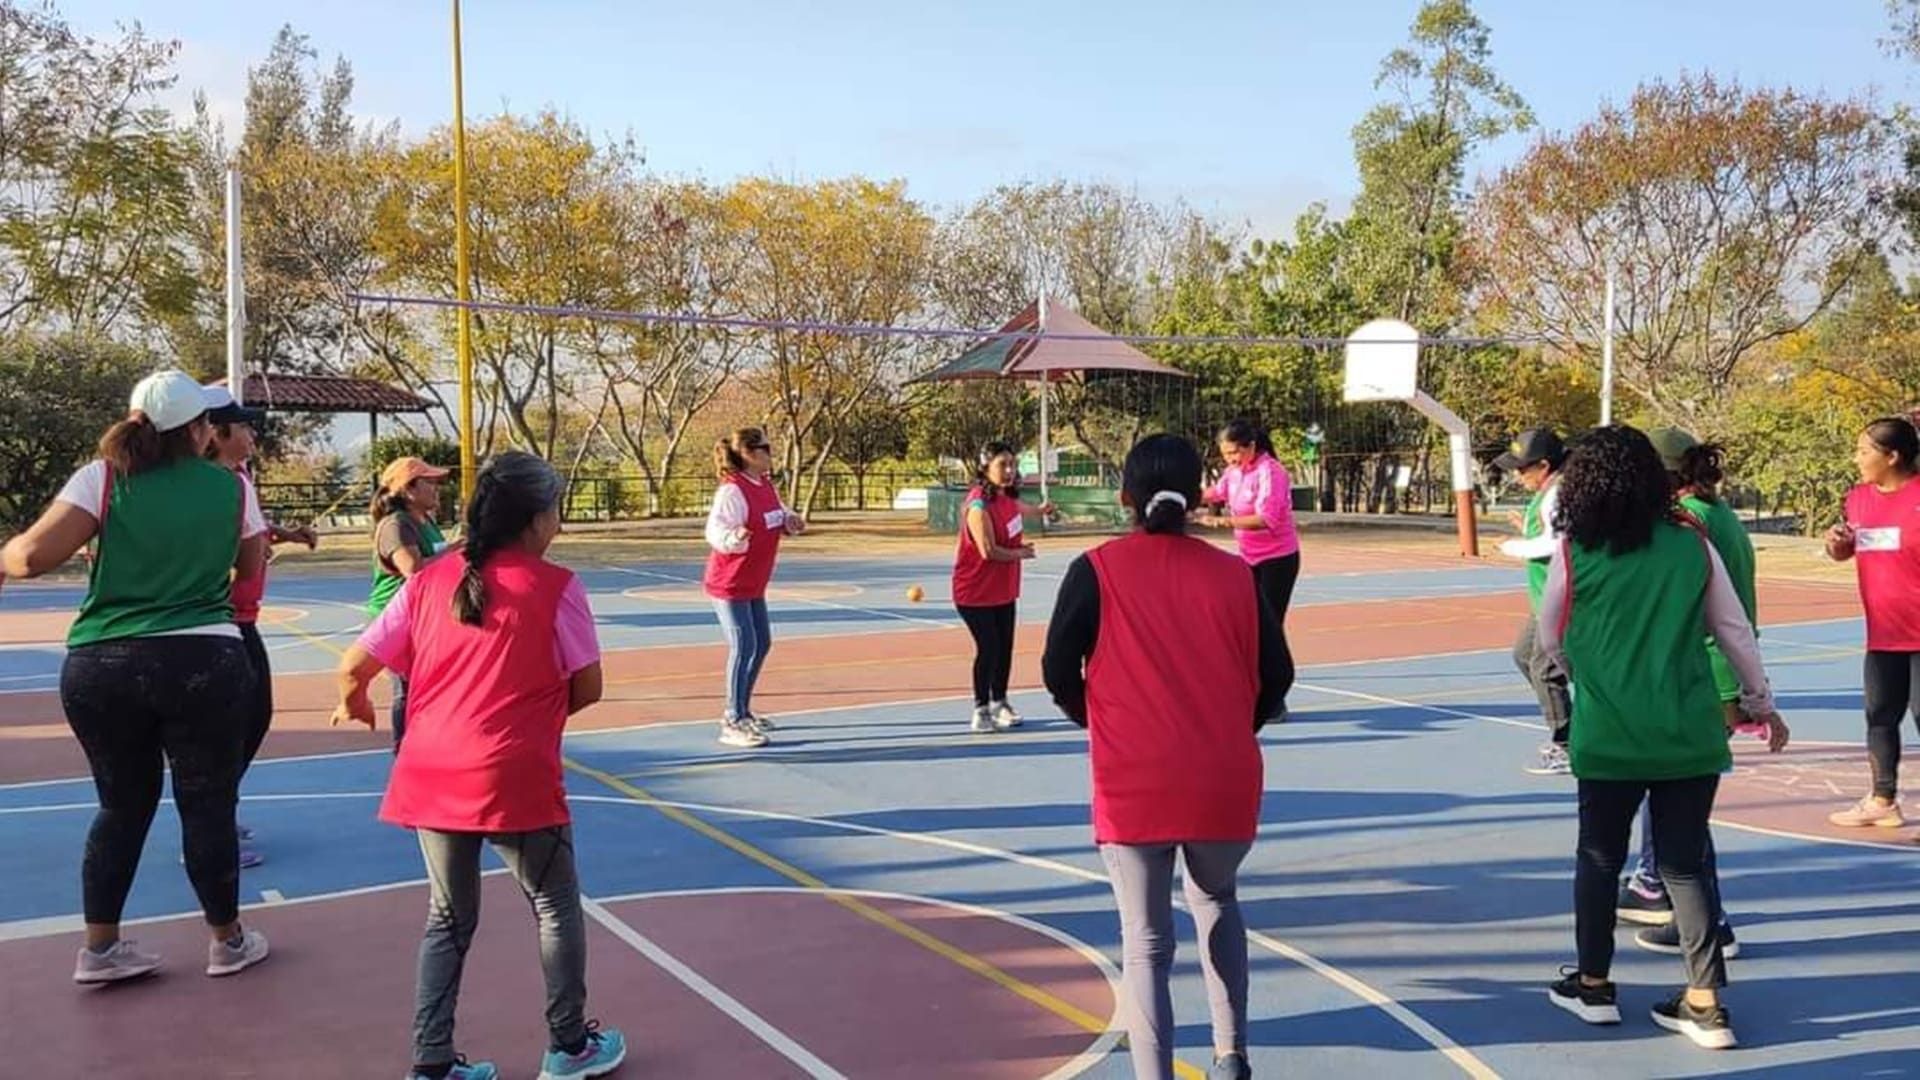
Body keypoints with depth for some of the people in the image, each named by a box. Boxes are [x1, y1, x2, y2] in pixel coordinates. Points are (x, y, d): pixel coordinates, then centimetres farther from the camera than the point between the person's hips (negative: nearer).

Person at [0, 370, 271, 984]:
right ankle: (227, 941, 22)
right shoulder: (230, 487, 3)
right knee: (208, 805, 10)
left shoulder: (101, 478, 0)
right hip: (204, 662, -1)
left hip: (99, 667, 2)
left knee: (123, 805, 18)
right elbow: (251, 570, 15)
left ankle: (99, 949, 24)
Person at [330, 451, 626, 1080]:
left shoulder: (429, 581, 6)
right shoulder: (554, 586, -5)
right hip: (514, 779, -4)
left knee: (449, 919, 20)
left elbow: (353, 666, 8)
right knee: (556, 906, 16)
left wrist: (355, 704, 30)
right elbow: (587, 688, -1)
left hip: (431, 777, 4)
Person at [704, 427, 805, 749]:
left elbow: (777, 515, 20)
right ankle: (733, 723, -2)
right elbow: (715, 531, -29)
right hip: (729, 583, -10)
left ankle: (740, 711, 30)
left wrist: (790, 521, -1)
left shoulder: (766, 484, 5)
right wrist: (735, 537, -48)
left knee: (762, 644, 16)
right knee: (743, 647, -10)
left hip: (753, 583, 10)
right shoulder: (732, 491, -21)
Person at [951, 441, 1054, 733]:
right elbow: (989, 551, -28)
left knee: (1004, 647, 14)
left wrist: (1039, 510, 40)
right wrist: (1020, 553, -13)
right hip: (976, 591, -8)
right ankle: (981, 710, 6)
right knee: (988, 648, -8)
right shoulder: (980, 505, -25)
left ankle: (999, 703, 29)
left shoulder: (1007, 495, 0)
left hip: (1004, 588, 8)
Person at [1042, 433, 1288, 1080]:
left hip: (1131, 786, -2)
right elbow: (1274, 679, 5)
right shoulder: (1233, 574, 1)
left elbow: (1060, 675, -2)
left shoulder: (1096, 570, -4)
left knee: (1146, 942, 9)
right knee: (1217, 904, 28)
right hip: (1225, 784, 3)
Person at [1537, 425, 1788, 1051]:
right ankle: (1705, 1000, 13)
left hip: (1608, 735, -2)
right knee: (1685, 862, 12)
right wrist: (1761, 704, 21)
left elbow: (1550, 642, 6)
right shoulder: (1693, 545, 1)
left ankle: (1593, 984, 25)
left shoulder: (1573, 552, -5)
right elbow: (1736, 633, 8)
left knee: (1599, 856, 14)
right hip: (1691, 733, 2)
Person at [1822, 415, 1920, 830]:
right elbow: (1844, 552, 18)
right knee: (1880, 715, 13)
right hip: (1883, 634, 6)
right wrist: (1836, 541, -2)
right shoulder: (1859, 497, 7)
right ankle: (1882, 801, 25)